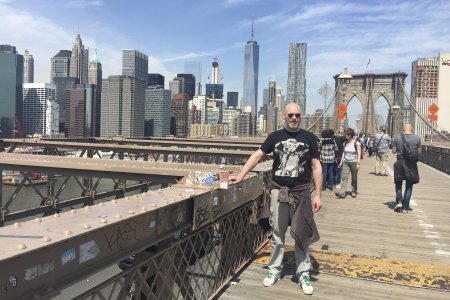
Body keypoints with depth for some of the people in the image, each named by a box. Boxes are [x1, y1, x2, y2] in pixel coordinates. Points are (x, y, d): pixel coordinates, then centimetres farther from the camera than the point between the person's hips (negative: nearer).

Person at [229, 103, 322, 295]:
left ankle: (303, 274, 20)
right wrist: (240, 176, -1)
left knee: (302, 235, 7)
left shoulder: (309, 138, 1)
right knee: (277, 234, 10)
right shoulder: (275, 136, 3)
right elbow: (257, 156, 6)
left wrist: (318, 195, -4)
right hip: (278, 191, 1)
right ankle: (274, 270, 24)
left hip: (301, 192, -1)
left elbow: (316, 167, 1)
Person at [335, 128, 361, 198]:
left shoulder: (356, 143, -8)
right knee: (344, 177, -7)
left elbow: (359, 154, -9)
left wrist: (358, 163, -16)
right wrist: (341, 162, 9)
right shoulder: (345, 143, 8)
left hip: (354, 162, -4)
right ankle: (342, 192, -14)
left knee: (354, 178, 7)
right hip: (346, 162, 4)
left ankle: (354, 192, 21)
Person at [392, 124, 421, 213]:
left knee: (398, 184, 16)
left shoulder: (397, 138, -4)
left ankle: (399, 202, -1)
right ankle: (405, 208, 9)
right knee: (409, 186, 9)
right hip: (412, 164, 0)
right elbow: (419, 152, 3)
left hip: (400, 163, 0)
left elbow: (393, 151, 1)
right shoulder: (417, 138, -3)